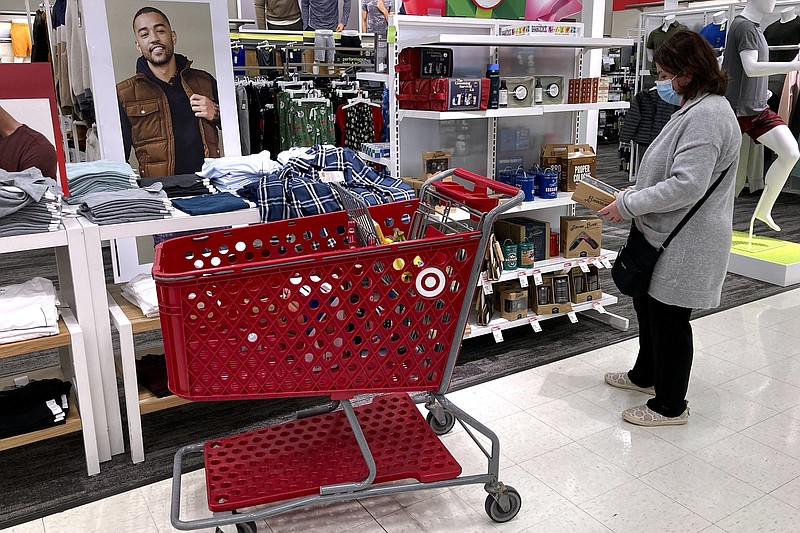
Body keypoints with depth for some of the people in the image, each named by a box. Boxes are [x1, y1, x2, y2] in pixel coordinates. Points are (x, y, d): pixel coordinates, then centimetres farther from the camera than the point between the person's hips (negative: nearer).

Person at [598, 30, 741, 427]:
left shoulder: (707, 116, -22)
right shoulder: (695, 110, 13)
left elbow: (687, 185, -29)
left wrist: (629, 206, -21)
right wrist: (630, 193, 10)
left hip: (685, 245, -11)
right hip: (668, 237, 11)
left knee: (669, 318, 3)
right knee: (648, 305, 22)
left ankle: (670, 406, 21)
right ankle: (645, 375, 43)